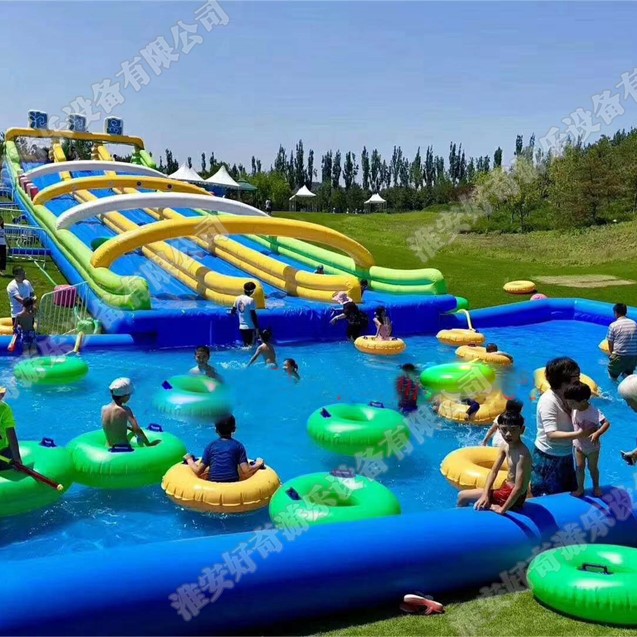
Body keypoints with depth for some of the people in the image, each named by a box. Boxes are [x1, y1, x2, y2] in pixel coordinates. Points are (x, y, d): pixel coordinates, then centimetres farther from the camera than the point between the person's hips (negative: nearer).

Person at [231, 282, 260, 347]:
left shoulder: (238, 298, 5)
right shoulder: (250, 300, -15)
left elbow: (233, 312, 14)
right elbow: (253, 315, -17)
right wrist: (257, 327, -11)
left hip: (242, 327, 7)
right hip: (250, 327, -7)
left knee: (245, 346, 16)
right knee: (251, 346, -1)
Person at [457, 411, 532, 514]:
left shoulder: (522, 454, -29)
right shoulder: (505, 447, -2)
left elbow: (519, 488, -32)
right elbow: (494, 471, 2)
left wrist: (502, 509, -27)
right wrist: (485, 494, -9)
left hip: (513, 497, -8)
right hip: (506, 490, 8)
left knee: (463, 496, -4)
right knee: (462, 496, 17)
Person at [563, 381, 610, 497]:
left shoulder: (594, 412, -32)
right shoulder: (574, 409, -16)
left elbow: (606, 423, -38)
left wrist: (597, 433, -49)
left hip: (592, 446, -3)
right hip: (578, 445, 3)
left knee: (593, 468, 17)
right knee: (579, 467, 11)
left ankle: (596, 487, 39)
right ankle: (580, 488, 28)